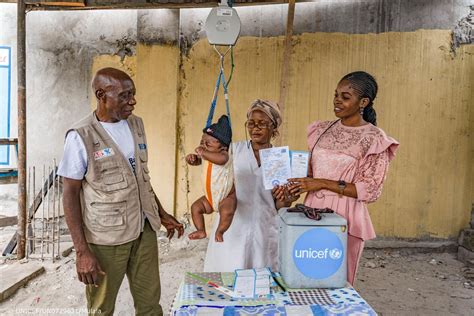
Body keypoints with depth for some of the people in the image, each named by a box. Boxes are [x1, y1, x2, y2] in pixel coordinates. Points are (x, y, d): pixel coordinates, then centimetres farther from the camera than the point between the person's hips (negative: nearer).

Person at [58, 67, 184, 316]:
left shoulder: (136, 124, 5)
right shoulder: (81, 136, -12)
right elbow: (70, 195, -10)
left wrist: (162, 215, 15)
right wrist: (82, 251, -14)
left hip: (144, 230, 5)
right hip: (105, 238, -4)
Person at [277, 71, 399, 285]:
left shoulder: (374, 139, -8)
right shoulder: (322, 130, 8)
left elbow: (371, 191, -11)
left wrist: (323, 184, -16)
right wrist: (295, 186, -5)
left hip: (344, 219, -4)